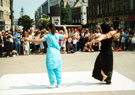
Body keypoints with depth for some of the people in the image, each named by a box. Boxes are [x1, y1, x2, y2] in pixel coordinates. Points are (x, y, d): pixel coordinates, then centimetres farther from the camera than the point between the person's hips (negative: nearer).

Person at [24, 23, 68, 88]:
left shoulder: (48, 36, -4)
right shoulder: (57, 35, 6)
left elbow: (39, 41, -9)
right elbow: (66, 36, 19)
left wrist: (29, 40, -3)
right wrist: (65, 29, 36)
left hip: (50, 53, -4)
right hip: (57, 53, 4)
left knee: (50, 69, 3)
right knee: (57, 69, 10)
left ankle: (52, 84, 4)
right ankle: (58, 83, 14)